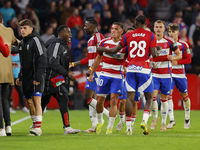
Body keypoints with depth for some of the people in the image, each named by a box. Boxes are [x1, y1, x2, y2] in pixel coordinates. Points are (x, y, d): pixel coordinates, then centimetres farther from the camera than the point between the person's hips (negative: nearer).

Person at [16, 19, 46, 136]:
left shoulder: (36, 40, -10)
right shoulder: (23, 42, 17)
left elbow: (42, 59, -15)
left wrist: (37, 77, -21)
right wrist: (20, 77, 19)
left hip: (36, 78, -9)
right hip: (26, 78, 9)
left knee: (36, 101, -13)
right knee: (29, 102, 10)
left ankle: (38, 127, -17)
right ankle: (34, 125, 18)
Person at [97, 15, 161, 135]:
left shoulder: (128, 36, 8)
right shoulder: (151, 35, 1)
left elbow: (115, 50, 13)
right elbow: (154, 54, -6)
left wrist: (102, 49, 31)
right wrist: (158, 51, 17)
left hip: (131, 69, 2)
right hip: (144, 70, -2)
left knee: (130, 97, 1)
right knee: (149, 98, 8)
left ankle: (128, 127, -3)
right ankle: (144, 121, -14)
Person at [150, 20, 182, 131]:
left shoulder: (169, 41, -2)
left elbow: (179, 55, 4)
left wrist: (173, 58, -18)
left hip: (166, 74, -1)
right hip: (154, 73, 1)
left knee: (164, 99, 6)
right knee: (153, 96, -15)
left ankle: (164, 122, 18)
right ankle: (155, 118, 8)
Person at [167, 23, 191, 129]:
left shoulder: (183, 44, -2)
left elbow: (188, 60, -2)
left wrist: (177, 62, -16)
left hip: (180, 73, 0)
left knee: (184, 96, 9)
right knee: (168, 94, -14)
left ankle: (187, 118, 27)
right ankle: (171, 120, -13)